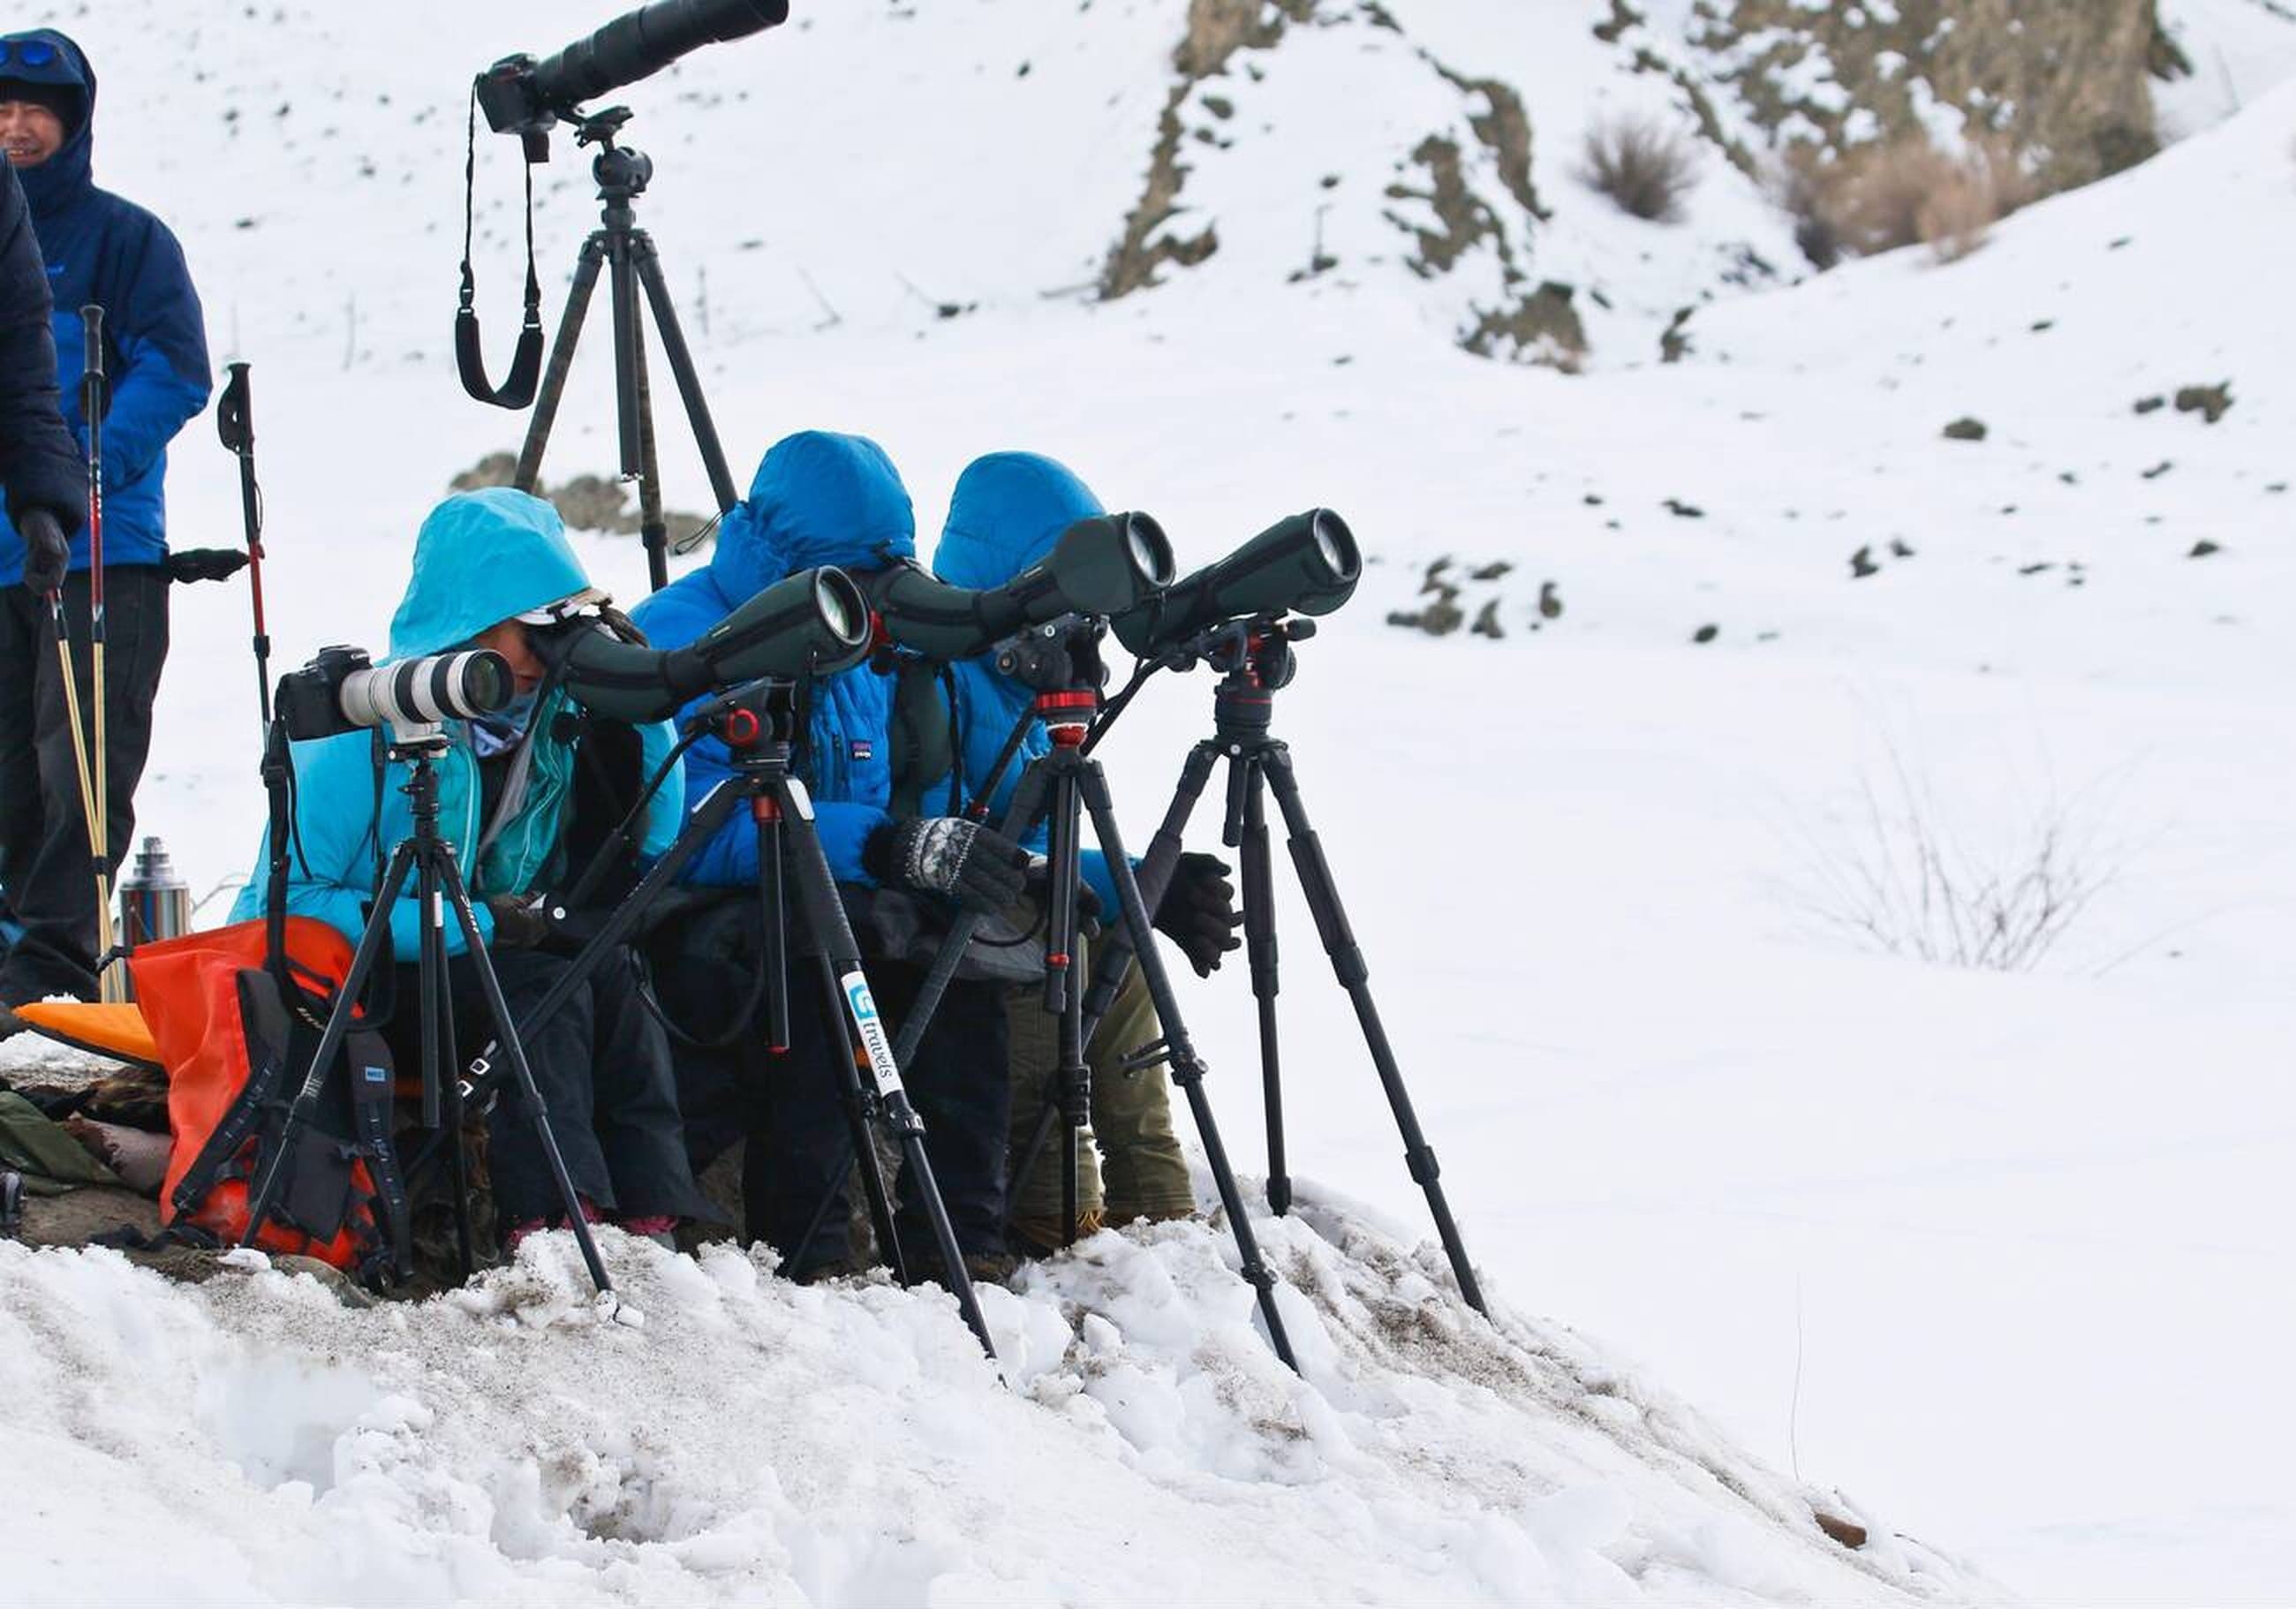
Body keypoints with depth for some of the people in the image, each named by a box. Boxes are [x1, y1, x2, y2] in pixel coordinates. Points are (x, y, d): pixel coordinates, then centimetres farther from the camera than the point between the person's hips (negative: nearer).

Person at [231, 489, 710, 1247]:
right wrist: (471, 925, -27)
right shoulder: (367, 725, -18)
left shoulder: (552, 715, 0)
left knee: (612, 972, -23)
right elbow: (293, 902, -22)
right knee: (540, 986, -30)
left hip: (485, 958, 6)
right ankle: (550, 1223, -42)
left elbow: (651, 842, 3)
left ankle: (654, 1218, -33)